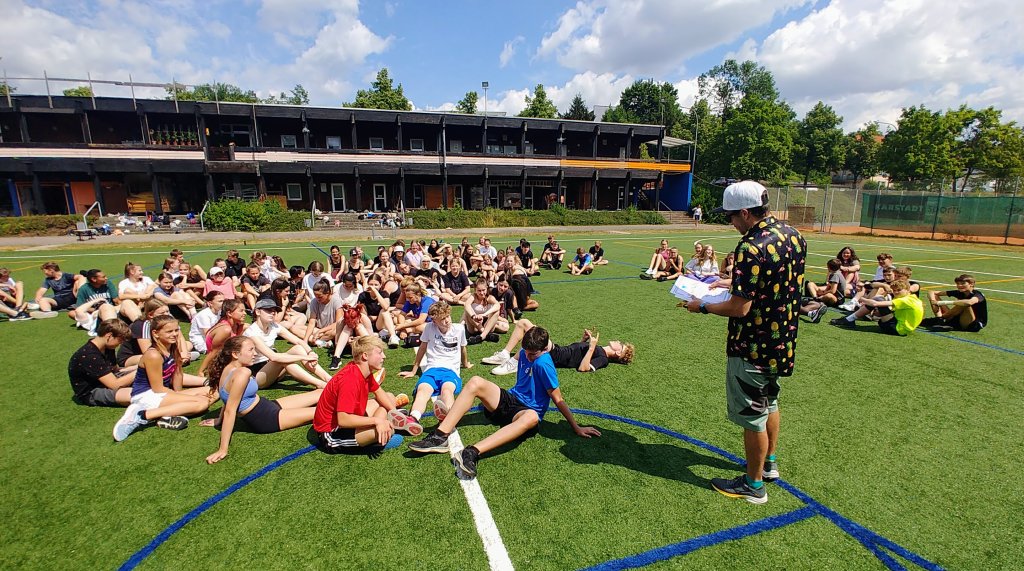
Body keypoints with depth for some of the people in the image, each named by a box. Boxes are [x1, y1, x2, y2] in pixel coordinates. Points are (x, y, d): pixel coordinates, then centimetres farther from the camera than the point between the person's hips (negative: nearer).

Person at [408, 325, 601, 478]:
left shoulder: (544, 364, -16)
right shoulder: (525, 353, 6)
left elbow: (558, 400, -13)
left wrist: (576, 428, -13)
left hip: (527, 410, -7)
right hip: (509, 399, 7)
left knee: (531, 417, -45)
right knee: (476, 382, -18)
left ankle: (472, 452, -59)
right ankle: (440, 437, -27)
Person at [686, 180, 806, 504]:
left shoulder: (751, 248, -27)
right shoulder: (792, 235, 1)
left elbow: (739, 308, -27)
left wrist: (702, 307, -12)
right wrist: (732, 284, 14)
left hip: (753, 347, -9)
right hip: (782, 340, 9)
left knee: (752, 416, 7)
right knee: (769, 401, 27)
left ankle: (754, 486, 25)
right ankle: (769, 463, 46)